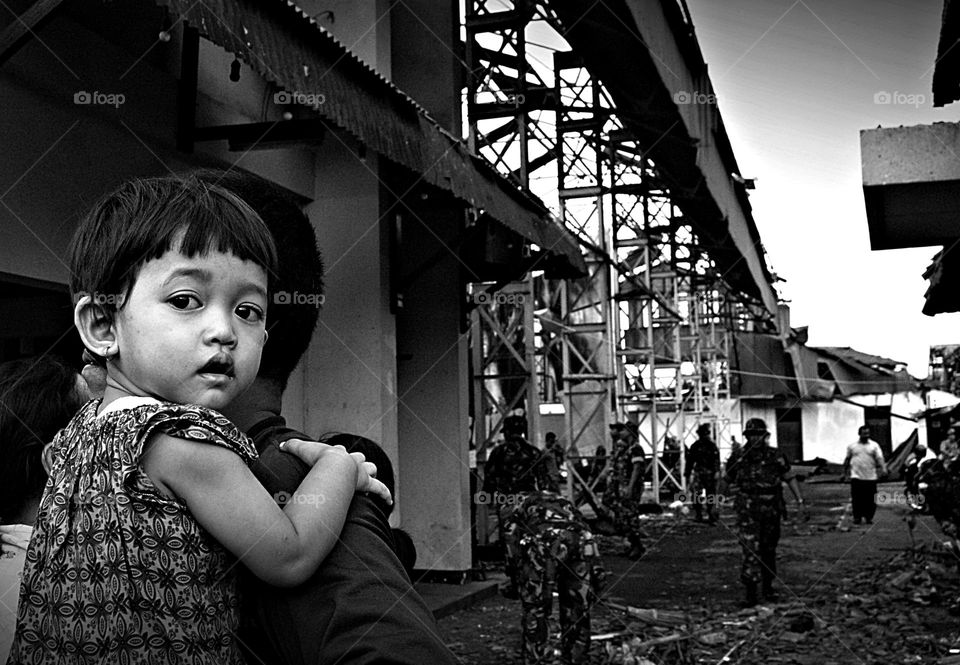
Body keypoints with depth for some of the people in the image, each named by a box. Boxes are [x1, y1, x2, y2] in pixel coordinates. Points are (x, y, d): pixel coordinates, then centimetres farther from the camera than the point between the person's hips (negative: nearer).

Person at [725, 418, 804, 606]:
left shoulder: (774, 456, 1)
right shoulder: (738, 456, 1)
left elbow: (789, 477, 3)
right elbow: (729, 479, 15)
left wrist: (799, 498, -5)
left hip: (771, 508, 2)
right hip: (747, 509, -1)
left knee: (769, 549, 12)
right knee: (749, 549, -9)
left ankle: (768, 587, 27)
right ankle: (751, 592, -7)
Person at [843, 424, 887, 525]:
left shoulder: (874, 445, 5)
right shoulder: (852, 446, 7)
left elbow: (879, 458, -4)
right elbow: (847, 459, 17)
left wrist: (883, 469, -18)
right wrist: (845, 472, 19)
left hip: (870, 478, 0)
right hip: (856, 477, 0)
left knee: (870, 499, 2)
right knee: (856, 499, -2)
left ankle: (869, 517, 13)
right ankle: (857, 517, 6)